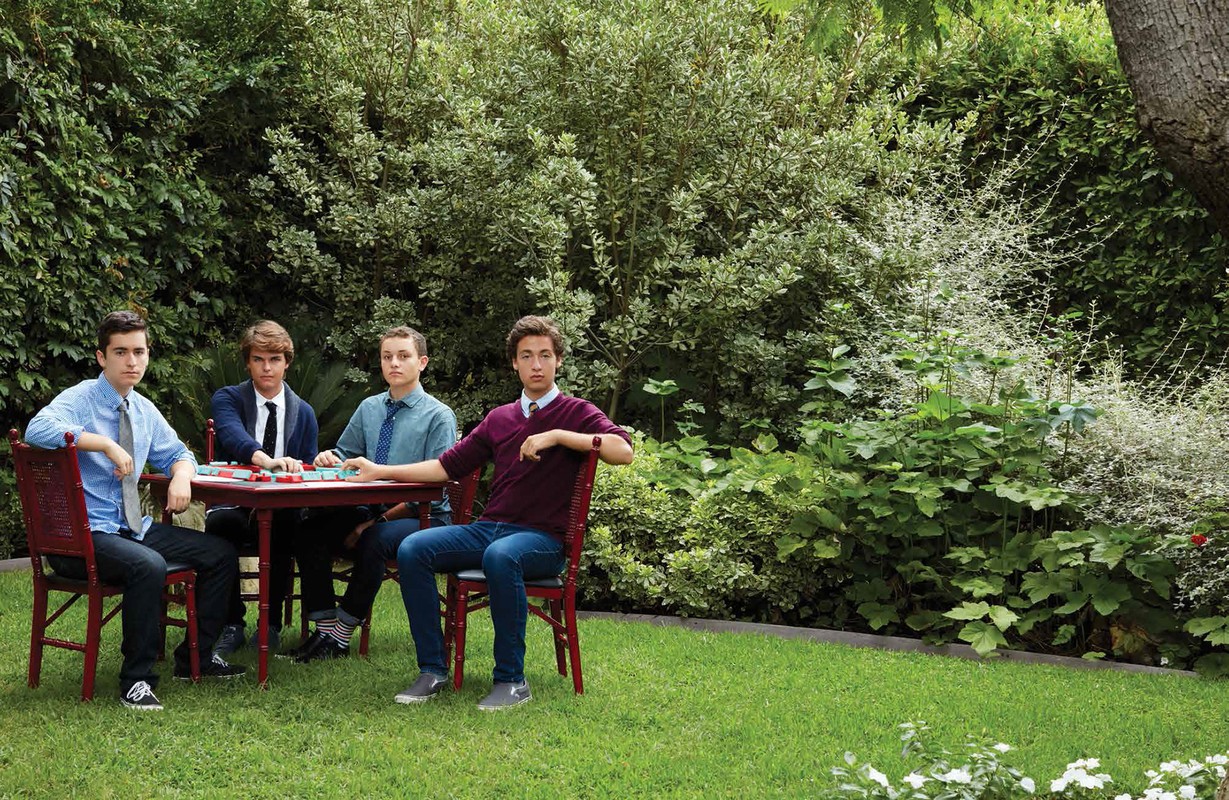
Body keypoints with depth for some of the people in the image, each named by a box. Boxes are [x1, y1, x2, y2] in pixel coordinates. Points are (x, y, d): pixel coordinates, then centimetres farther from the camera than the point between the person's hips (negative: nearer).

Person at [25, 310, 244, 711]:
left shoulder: (144, 410, 12)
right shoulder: (79, 400, -11)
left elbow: (177, 454, 24)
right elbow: (38, 429, -32)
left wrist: (181, 476, 0)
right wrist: (106, 444, -32)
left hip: (134, 528, 8)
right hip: (83, 535, -8)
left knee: (221, 554, 2)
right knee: (148, 565, -36)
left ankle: (195, 657, 16)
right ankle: (136, 679, -21)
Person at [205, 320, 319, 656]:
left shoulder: (304, 413, 14)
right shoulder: (227, 398, 3)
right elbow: (233, 435, -21)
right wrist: (268, 461, -42)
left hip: (281, 511, 2)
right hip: (233, 504, -1)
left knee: (289, 525, -34)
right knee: (220, 522, -36)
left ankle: (271, 623, -17)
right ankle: (231, 625, -21)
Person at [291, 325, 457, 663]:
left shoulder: (439, 416, -6)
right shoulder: (369, 408, 12)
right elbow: (345, 454, 20)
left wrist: (380, 520, -18)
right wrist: (328, 457, -7)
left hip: (425, 517, -6)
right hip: (371, 511, 6)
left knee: (376, 538, -36)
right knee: (310, 530, -18)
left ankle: (341, 636, -24)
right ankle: (324, 628, -17)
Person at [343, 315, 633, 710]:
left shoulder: (576, 413, 5)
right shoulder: (499, 419, 20)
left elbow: (623, 451, -14)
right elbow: (448, 466, 22)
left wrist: (556, 435, -17)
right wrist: (381, 471, 15)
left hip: (542, 539, -5)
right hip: (487, 528, 5)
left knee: (500, 556, -39)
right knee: (412, 549, -19)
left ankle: (512, 680, -28)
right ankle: (432, 670, -14)